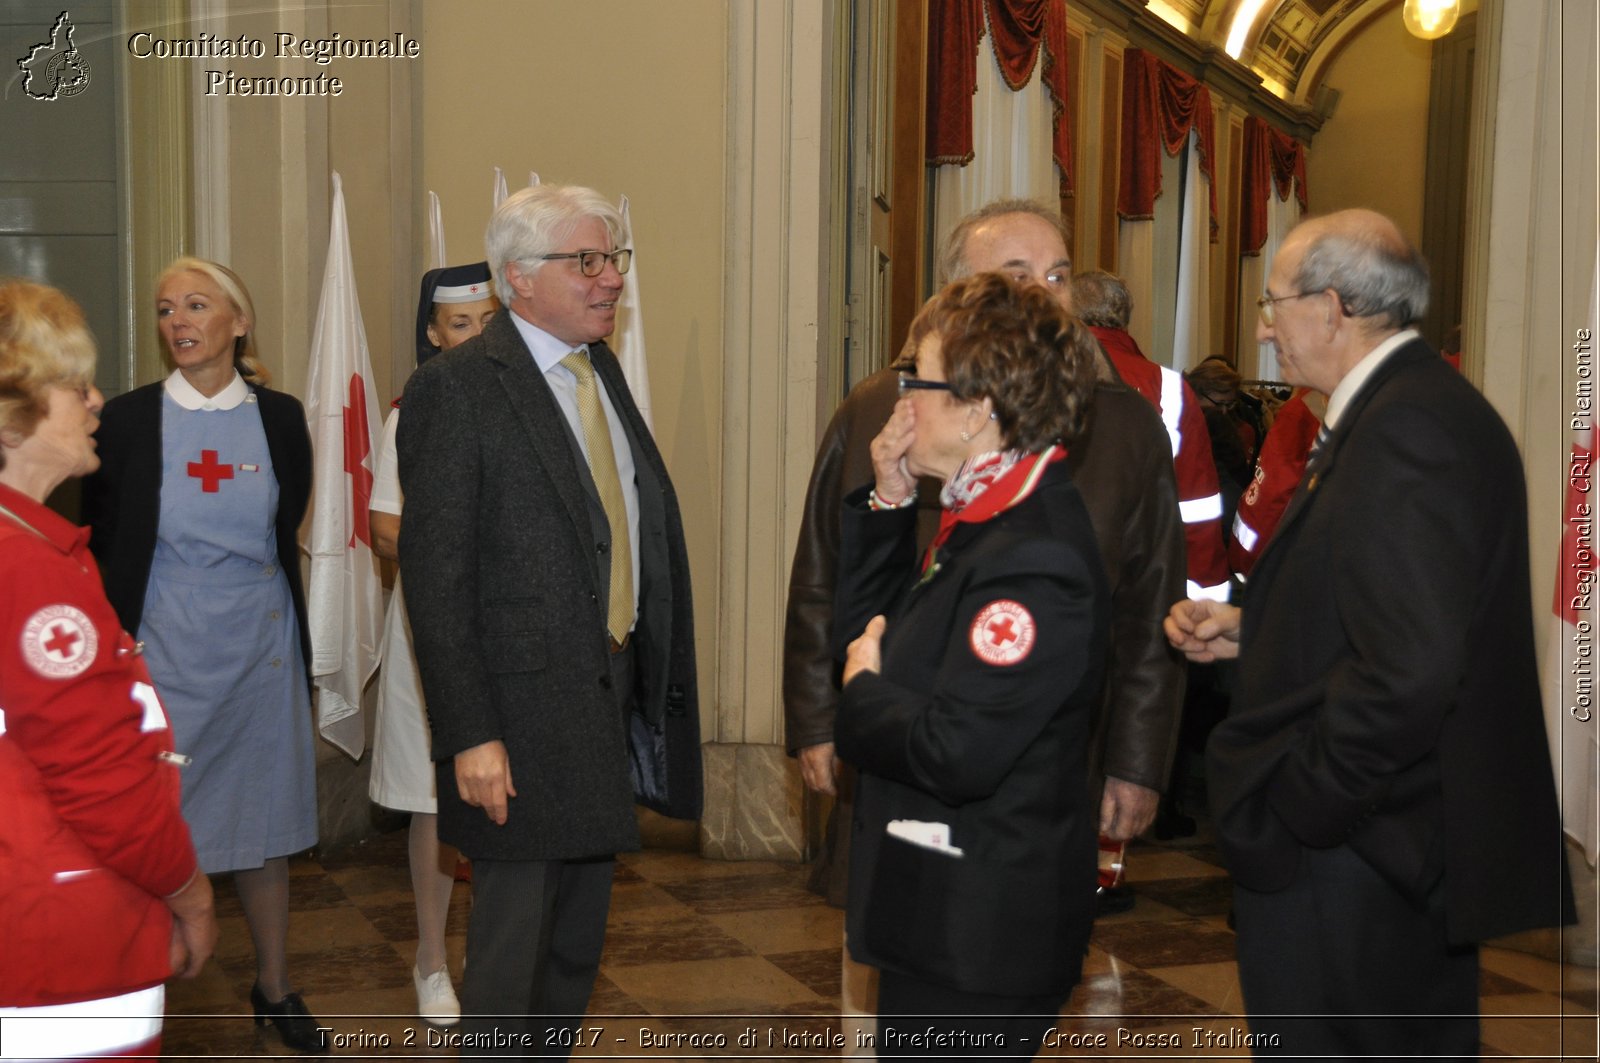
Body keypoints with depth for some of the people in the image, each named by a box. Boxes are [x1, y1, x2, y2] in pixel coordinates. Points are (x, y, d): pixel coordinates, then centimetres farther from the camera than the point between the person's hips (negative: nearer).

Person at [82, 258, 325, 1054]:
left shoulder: (279, 417, 1)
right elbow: (101, 548, 1)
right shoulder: (127, 419, -4)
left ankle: (274, 989, 27)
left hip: (261, 649, 2)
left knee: (264, 820, 12)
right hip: (164, 651, -2)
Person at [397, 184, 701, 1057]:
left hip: (614, 693, 8)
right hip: (522, 712, -7)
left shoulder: (603, 370, 11)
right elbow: (435, 577, -16)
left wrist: (657, 682, 9)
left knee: (578, 945, 19)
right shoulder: (455, 388, -13)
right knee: (511, 940, 2)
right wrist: (469, 735, -20)